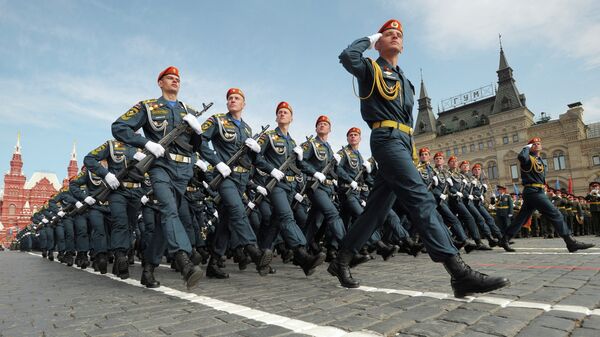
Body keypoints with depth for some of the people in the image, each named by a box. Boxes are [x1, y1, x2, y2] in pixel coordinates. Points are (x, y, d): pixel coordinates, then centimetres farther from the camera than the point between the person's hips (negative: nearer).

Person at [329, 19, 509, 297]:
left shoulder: (405, 82, 30)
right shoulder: (371, 69, 9)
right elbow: (347, 57, -13)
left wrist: (412, 152, 20)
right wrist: (368, 39, 7)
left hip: (402, 142, 8)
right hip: (387, 138, -8)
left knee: (377, 209, 5)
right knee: (421, 199, -21)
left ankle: (341, 261, 13)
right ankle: (460, 273, -27)